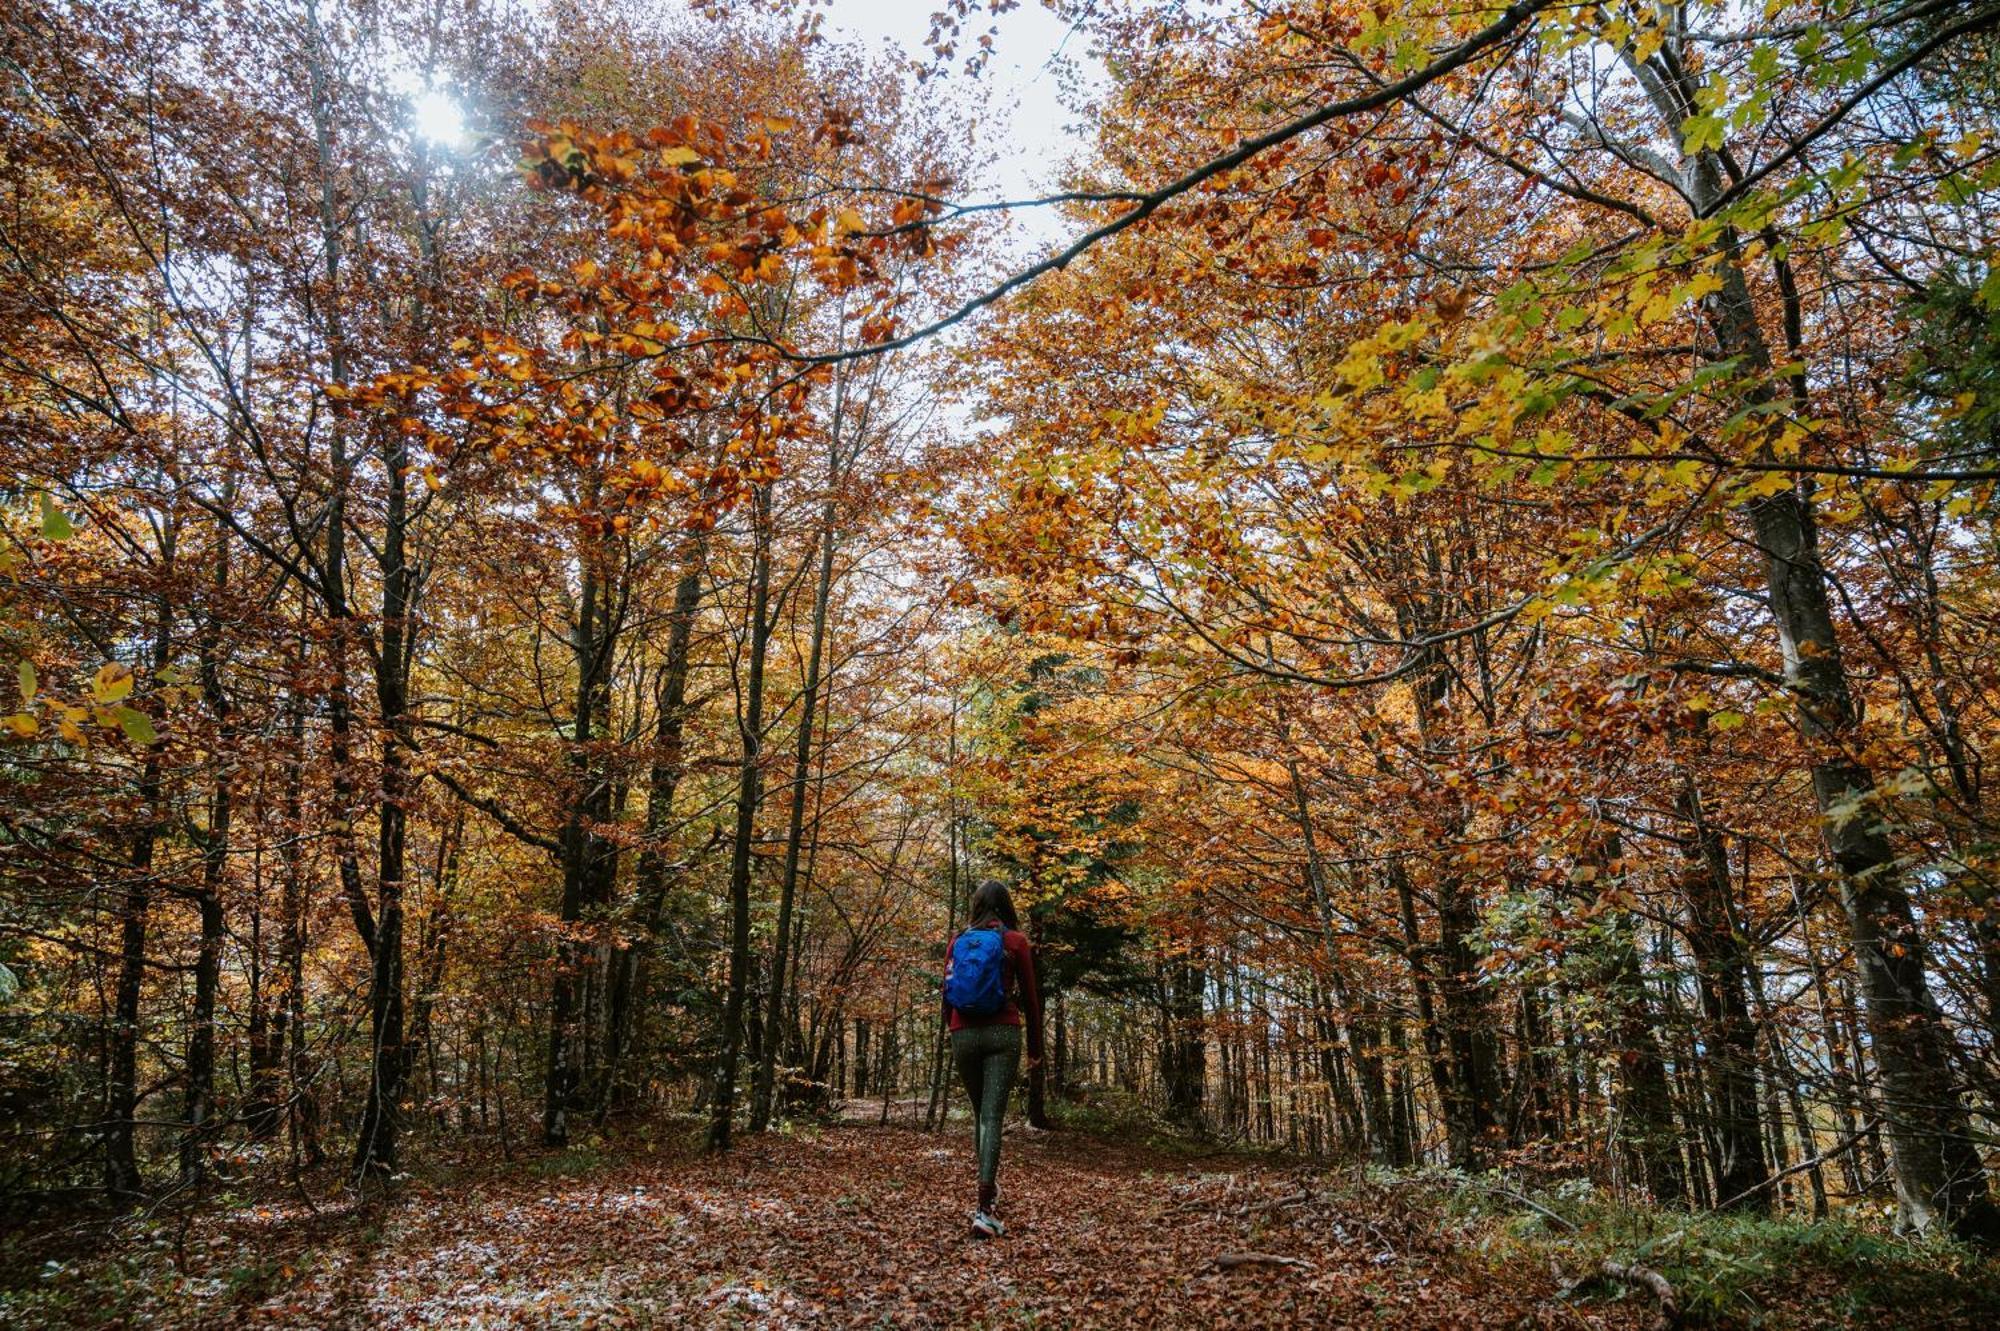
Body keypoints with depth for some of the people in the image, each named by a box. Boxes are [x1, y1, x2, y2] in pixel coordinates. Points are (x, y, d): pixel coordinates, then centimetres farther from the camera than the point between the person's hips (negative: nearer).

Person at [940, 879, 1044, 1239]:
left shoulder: (958, 941, 10)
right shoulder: (1015, 940, 2)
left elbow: (947, 993, 12)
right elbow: (1029, 996, 4)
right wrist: (1035, 1046, 11)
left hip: (963, 1033, 3)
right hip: (1002, 1033, -3)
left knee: (980, 1112, 19)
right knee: (993, 1117, -7)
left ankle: (991, 1190, 28)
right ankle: (984, 1210, -15)